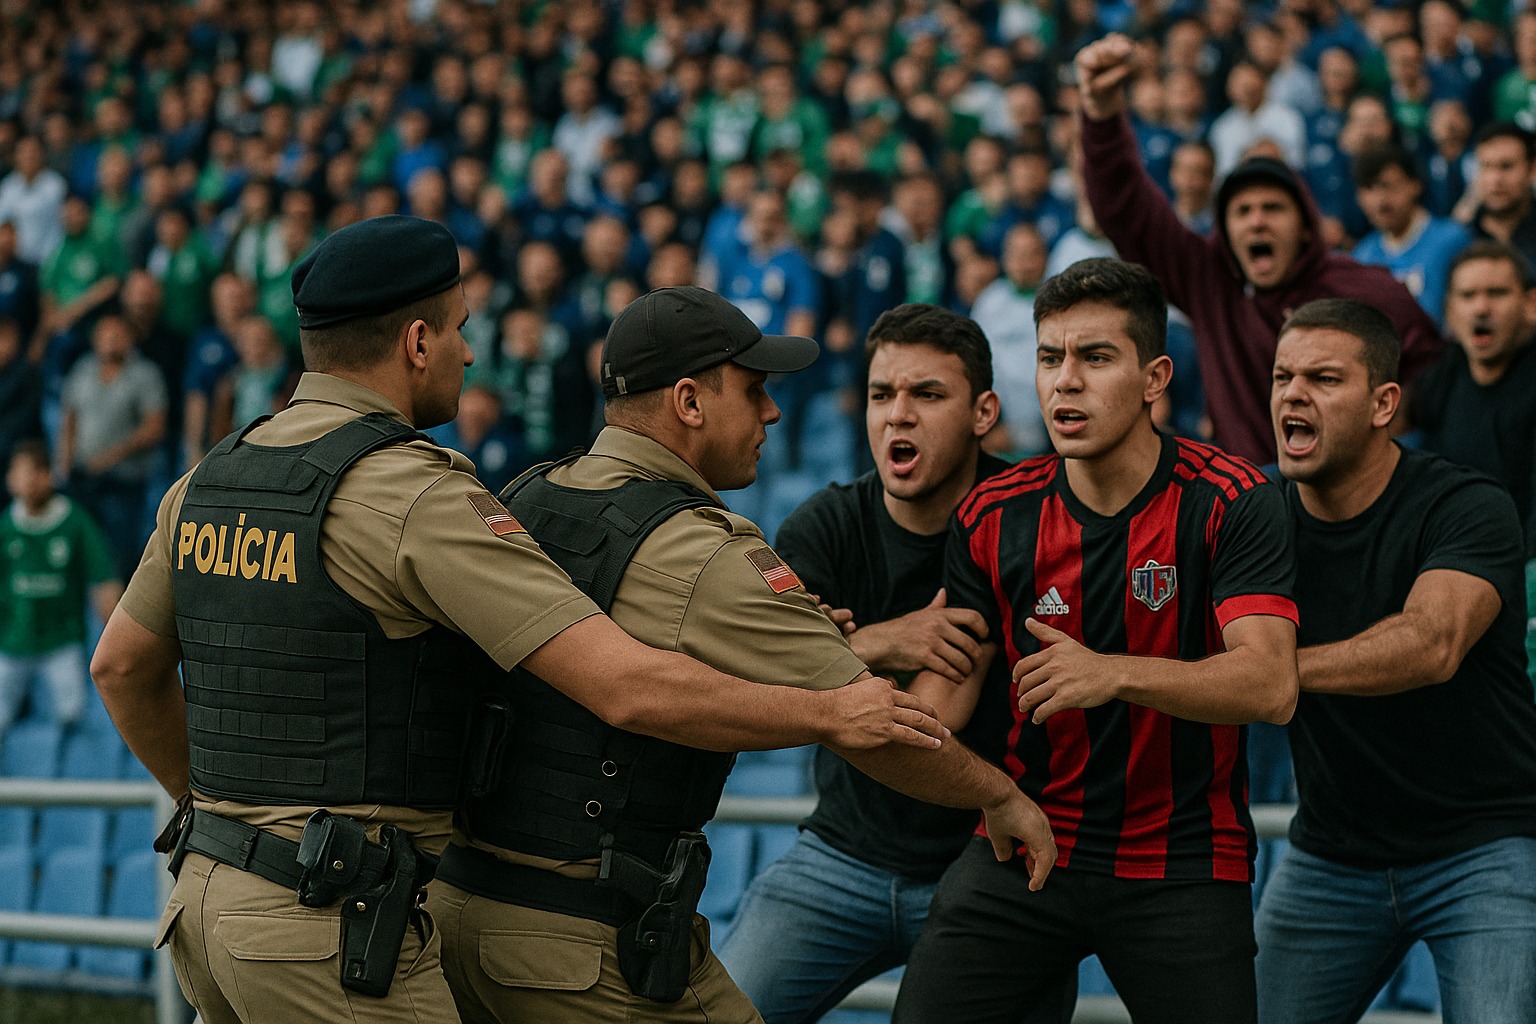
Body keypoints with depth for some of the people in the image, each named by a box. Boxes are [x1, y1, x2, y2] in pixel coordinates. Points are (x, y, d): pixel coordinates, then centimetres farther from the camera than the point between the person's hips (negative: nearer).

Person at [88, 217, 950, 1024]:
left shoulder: (213, 477, 11)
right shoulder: (418, 496, -15)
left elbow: (123, 666, 23)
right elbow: (633, 689, -20)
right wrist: (831, 713, -9)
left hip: (210, 888, 9)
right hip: (332, 918, -9)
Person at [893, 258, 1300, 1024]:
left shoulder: (1229, 502, -12)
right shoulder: (992, 517, -1)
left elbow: (1271, 684, -23)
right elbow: (949, 687, 0)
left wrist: (1116, 674, -37)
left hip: (1184, 865, -2)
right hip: (1022, 843, 2)